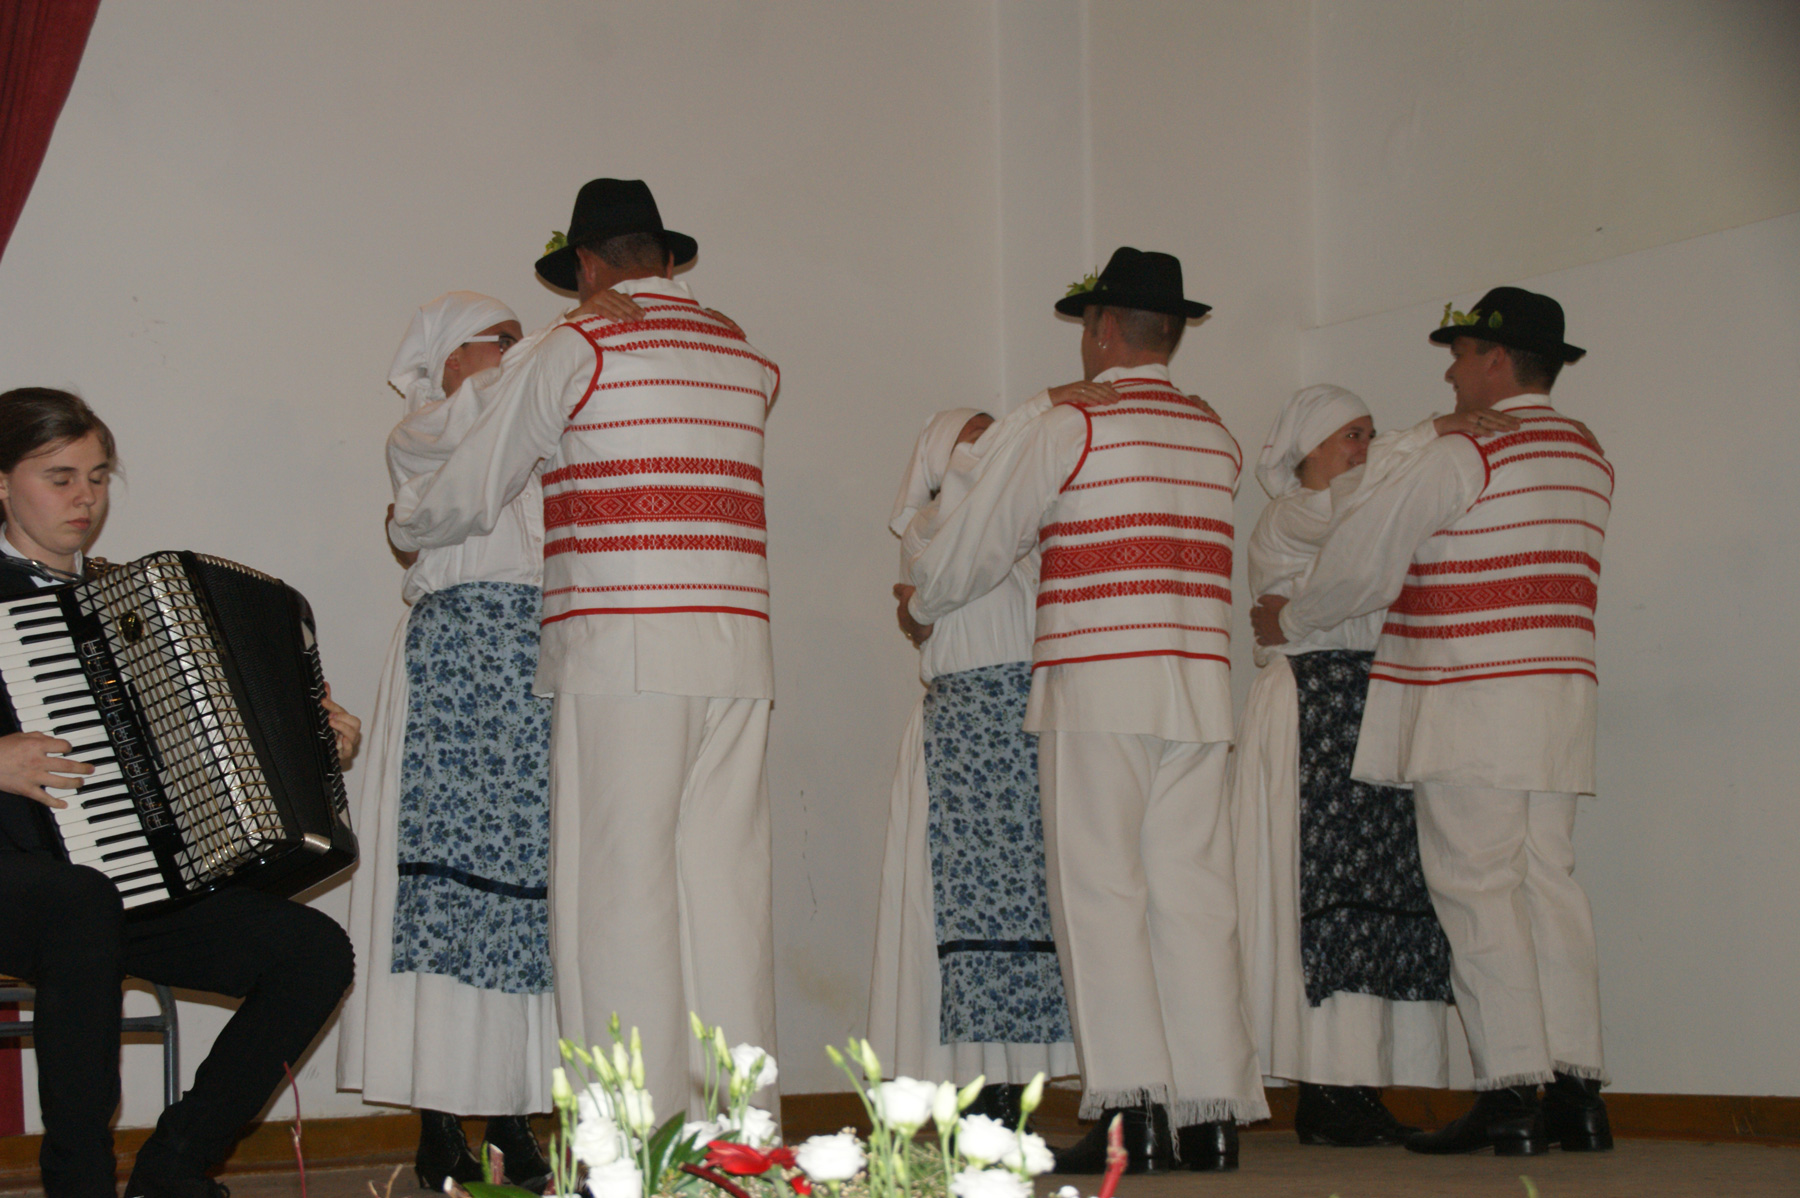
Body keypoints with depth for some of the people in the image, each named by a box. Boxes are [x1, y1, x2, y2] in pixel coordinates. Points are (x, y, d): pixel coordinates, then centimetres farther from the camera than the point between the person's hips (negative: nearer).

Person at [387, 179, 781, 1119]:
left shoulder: (571, 355, 0)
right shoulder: (747, 360, 15)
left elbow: (461, 498, 5)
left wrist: (404, 526, 28)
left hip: (621, 654, -5)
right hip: (737, 657, 5)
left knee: (619, 897, -3)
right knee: (724, 889, 7)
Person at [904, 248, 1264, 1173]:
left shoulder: (1070, 429, -4)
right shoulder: (1217, 441, 13)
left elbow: (977, 542, 3)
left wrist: (922, 604, 24)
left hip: (1098, 686, -5)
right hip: (1199, 688, 5)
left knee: (1101, 893, -3)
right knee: (1193, 894, 6)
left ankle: (1132, 1109, -9)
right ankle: (1213, 1113, 5)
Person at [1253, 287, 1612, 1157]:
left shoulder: (1462, 458, -11)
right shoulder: (1587, 458, 14)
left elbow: (1364, 555, -5)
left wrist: (1290, 621, 11)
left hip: (1470, 705, -8)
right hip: (1559, 697, 8)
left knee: (1475, 891, -5)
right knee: (1548, 886, 7)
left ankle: (1510, 1093, -7)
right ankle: (1576, 1091, 6)